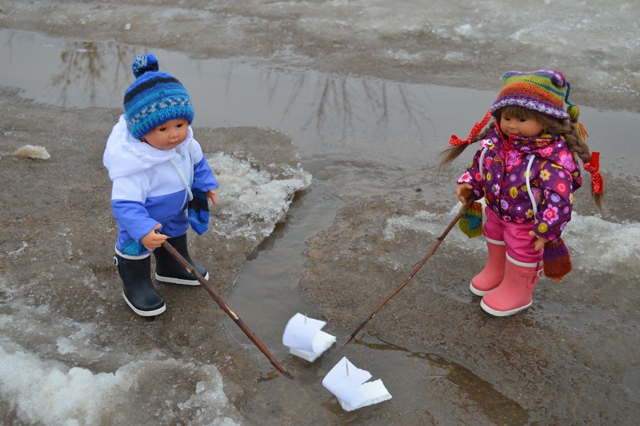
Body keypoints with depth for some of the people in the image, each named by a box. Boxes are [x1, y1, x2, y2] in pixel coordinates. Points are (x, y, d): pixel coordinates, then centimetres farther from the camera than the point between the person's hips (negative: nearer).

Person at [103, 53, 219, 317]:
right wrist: (142, 230, -52)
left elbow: (197, 161, 1)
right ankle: (136, 286, 42)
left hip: (174, 211, 7)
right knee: (137, 248, 14)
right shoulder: (135, 163, -44)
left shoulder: (185, 143, -22)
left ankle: (172, 268, 60)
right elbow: (125, 203, -42)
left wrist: (206, 184, 11)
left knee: (176, 235, 30)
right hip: (144, 217, -7)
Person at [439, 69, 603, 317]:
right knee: (494, 241, 31)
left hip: (526, 222, -6)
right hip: (496, 210, 7)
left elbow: (559, 196, -31)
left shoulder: (554, 157, -33)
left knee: (522, 255, 17)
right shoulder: (497, 140, -14)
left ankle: (517, 290, 43)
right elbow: (481, 162, 4)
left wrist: (547, 229, -28)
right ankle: (496, 271, 60)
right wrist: (468, 184, -3)